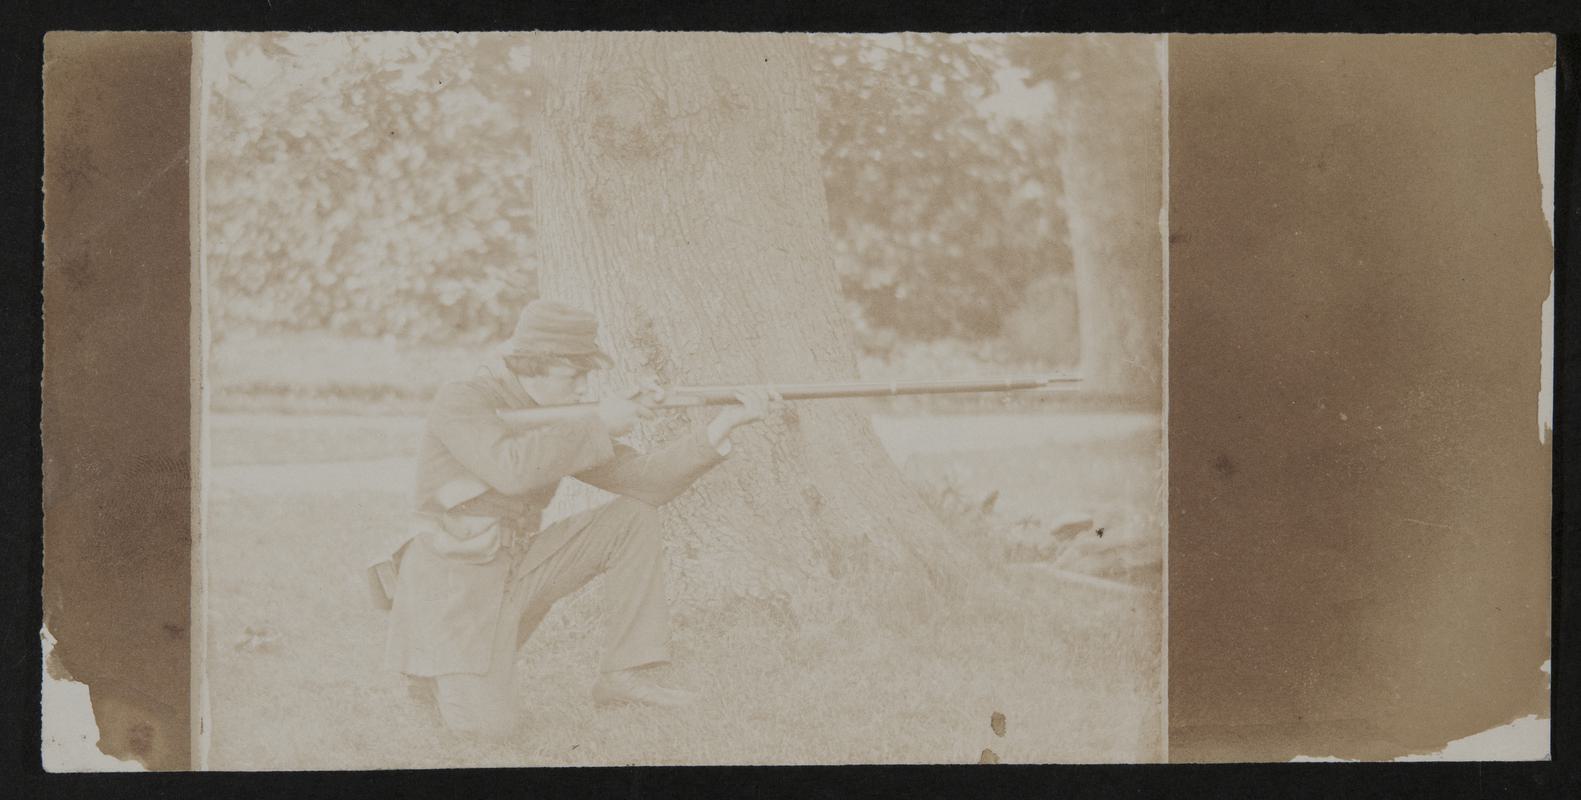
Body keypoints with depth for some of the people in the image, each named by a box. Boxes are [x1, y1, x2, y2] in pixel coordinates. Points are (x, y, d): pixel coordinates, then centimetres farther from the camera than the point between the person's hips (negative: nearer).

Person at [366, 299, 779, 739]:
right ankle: (430, 661, 13)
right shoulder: (460, 401, -14)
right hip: (454, 584, -7)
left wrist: (722, 425, -9)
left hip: (517, 569, 7)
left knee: (636, 516, -4)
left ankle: (624, 673, -2)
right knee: (487, 725, -22)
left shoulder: (560, 418, 7)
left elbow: (642, 479, 1)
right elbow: (512, 469, -34)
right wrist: (597, 422, -25)